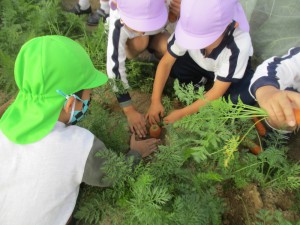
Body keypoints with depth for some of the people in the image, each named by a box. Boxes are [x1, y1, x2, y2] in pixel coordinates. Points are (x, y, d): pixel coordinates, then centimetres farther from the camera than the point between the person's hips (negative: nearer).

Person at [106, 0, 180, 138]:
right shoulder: (118, 25, -41)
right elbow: (114, 67, -42)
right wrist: (130, 111, -41)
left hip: (155, 34, 2)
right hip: (126, 38, -1)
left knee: (169, 49, -29)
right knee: (140, 42, -34)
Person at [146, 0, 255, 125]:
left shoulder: (239, 45, -38)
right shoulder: (188, 27, -31)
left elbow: (218, 91, -32)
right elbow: (166, 62, -23)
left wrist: (182, 113, -32)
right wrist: (155, 101, -26)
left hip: (230, 69, -3)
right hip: (199, 63, 3)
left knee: (245, 98, -31)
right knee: (172, 64, -24)